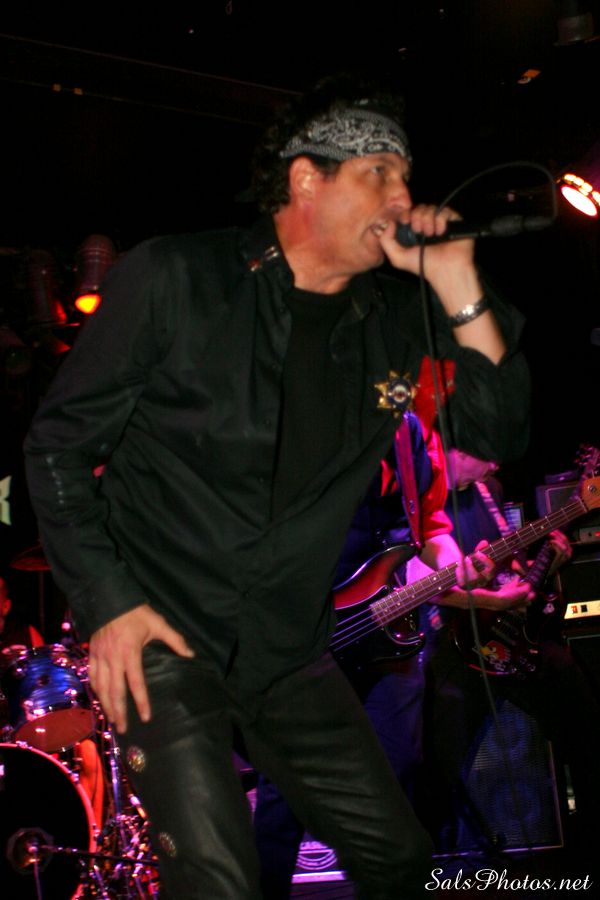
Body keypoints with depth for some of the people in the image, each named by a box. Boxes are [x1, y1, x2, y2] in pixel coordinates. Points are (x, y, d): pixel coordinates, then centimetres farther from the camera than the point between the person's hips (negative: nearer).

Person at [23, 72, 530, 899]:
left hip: (288, 648, 5)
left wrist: (460, 287, -12)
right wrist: (106, 604, -12)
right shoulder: (174, 280, -10)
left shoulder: (395, 317, 3)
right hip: (159, 636, -5)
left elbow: (498, 436, -1)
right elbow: (60, 441, -5)